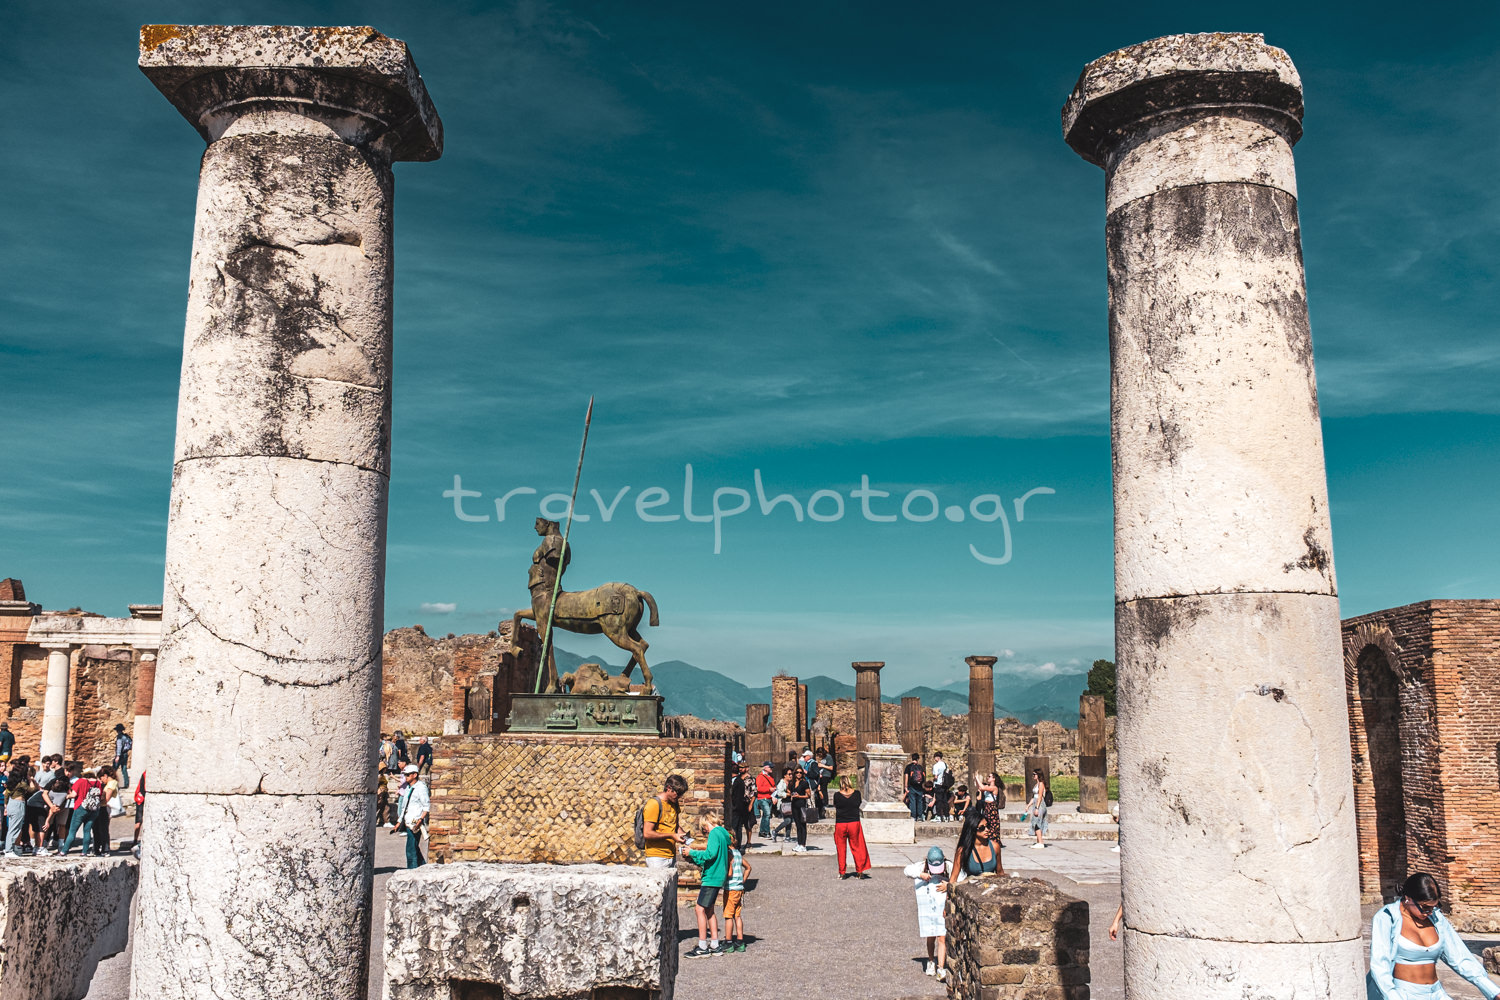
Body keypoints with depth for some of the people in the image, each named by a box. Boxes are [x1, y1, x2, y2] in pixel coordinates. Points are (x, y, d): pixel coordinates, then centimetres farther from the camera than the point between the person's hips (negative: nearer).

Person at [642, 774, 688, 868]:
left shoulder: (674, 803, 12)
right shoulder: (654, 804, -13)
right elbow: (648, 833, -17)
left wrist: (683, 836, 5)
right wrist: (672, 836, -16)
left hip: (672, 856, 7)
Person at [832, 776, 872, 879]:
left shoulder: (837, 795, -7)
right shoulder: (857, 793, -6)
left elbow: (835, 811, 3)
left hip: (840, 824, -1)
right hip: (854, 823, 1)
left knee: (841, 849, 9)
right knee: (856, 848, 11)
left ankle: (842, 873, 11)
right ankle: (859, 872, 12)